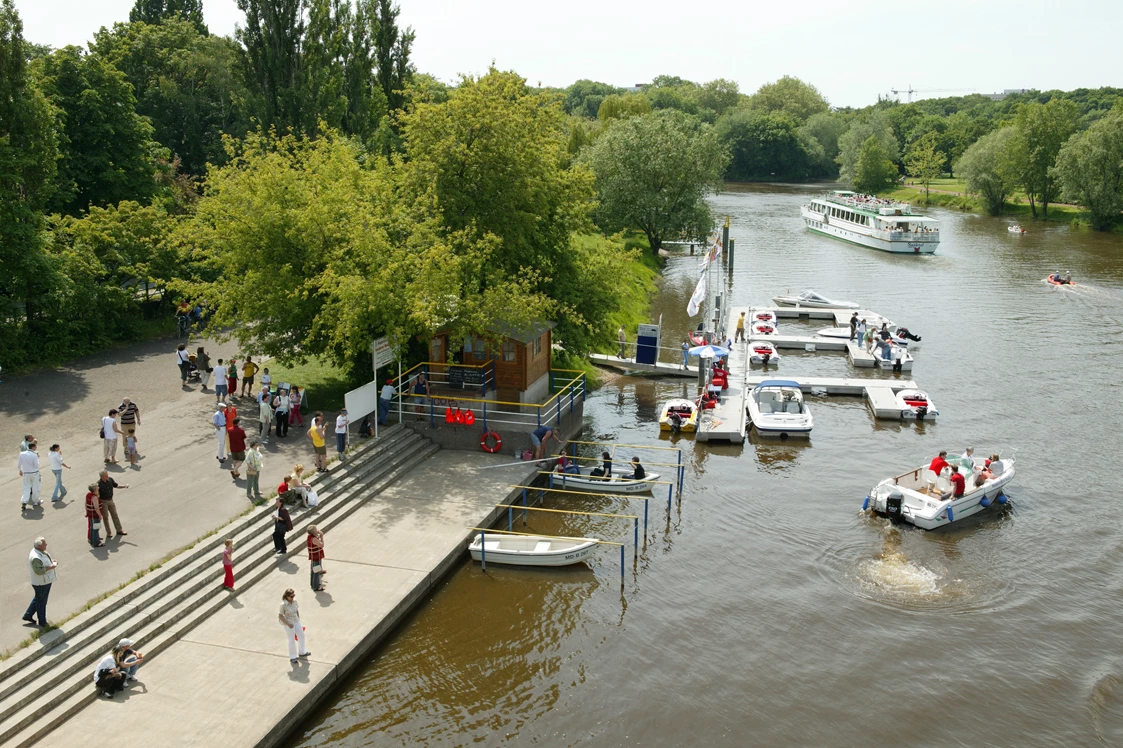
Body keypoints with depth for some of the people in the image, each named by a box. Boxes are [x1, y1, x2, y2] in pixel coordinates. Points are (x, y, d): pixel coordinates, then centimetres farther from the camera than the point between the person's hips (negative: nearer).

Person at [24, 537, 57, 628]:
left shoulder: (40, 552, 0)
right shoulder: (36, 557, -31)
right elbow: (39, 571, -32)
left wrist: (51, 560, 2)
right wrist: (51, 567, -27)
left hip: (45, 581, 10)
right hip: (41, 583, -10)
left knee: (38, 599, 26)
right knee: (41, 602, 9)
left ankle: (28, 615, 40)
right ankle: (42, 622, 25)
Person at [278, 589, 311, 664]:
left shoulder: (294, 601, -7)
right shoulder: (283, 605, -24)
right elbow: (280, 616, -18)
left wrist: (298, 620, 11)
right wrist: (288, 624, -18)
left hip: (296, 621, 6)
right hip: (288, 623, -6)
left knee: (301, 636, 17)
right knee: (291, 640, 5)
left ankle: (302, 652, 40)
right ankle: (292, 657, 23)